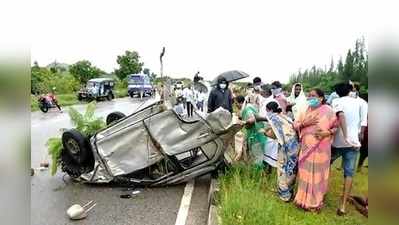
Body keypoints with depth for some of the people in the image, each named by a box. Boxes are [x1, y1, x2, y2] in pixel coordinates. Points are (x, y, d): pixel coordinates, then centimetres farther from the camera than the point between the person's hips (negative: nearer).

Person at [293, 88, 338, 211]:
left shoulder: (328, 111, -7)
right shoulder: (306, 110, 6)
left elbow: (336, 127, 0)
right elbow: (295, 125, 4)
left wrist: (328, 133, -19)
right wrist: (304, 123, -14)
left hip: (321, 149, -4)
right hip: (306, 147, 4)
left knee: (317, 174, 6)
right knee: (305, 173, 12)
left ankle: (315, 201, 23)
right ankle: (304, 198, 28)